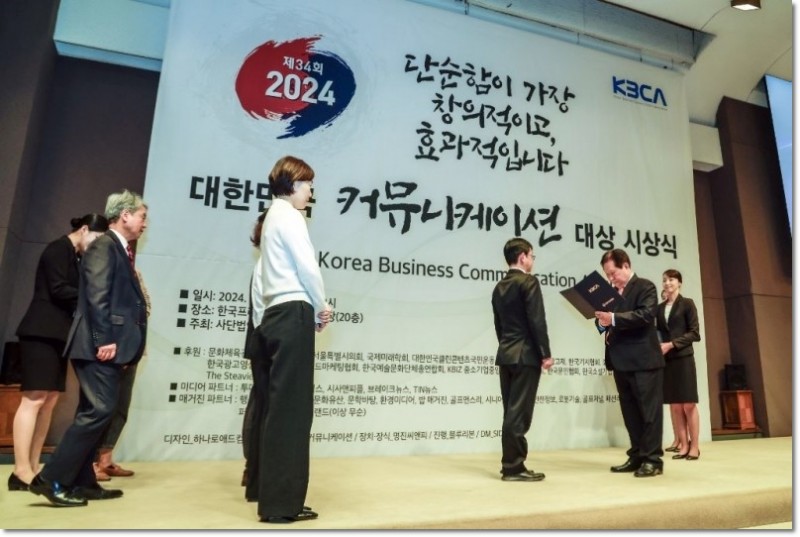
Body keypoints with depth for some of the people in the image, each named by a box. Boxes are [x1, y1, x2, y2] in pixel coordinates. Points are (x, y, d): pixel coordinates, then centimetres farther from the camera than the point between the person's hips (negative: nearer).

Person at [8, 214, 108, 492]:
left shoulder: (74, 256, 18)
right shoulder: (59, 249, -7)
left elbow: (70, 291, 13)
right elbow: (58, 290, -16)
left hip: (57, 334, 9)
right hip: (42, 333, -9)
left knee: (49, 401, 7)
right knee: (34, 400, -9)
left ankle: (33, 468, 11)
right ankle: (21, 472, -6)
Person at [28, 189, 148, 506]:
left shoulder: (119, 250, 21)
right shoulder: (104, 246, -7)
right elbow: (96, 295, -18)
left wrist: (116, 342, 16)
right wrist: (104, 340, -22)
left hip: (111, 346, 10)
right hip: (100, 347, -10)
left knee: (93, 413, 11)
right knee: (99, 411, -10)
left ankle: (82, 482, 18)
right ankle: (52, 479, -2)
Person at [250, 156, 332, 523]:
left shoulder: (272, 217, 23)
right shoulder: (288, 215, -4)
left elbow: (286, 269, 15)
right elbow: (307, 267, -12)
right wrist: (322, 307, 3)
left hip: (275, 316, 9)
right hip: (293, 314, -9)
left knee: (277, 405, 13)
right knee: (290, 408, -7)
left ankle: (268, 490, 22)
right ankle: (281, 503, -2)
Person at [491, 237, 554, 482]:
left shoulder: (499, 287, 14)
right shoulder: (529, 282, -9)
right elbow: (537, 321, -15)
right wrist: (546, 353, -10)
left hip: (505, 353, 8)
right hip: (526, 354, -8)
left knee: (511, 411, 12)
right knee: (519, 412, -4)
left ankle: (510, 463, 17)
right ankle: (514, 466, 1)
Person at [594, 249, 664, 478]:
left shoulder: (645, 287, -4)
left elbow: (645, 315, -19)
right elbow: (608, 321, 18)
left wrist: (613, 318, -26)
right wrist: (602, 321, -5)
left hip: (643, 360, -7)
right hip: (621, 361, 7)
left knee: (649, 410, 0)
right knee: (630, 412, 12)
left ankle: (653, 459, 8)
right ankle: (637, 456, 21)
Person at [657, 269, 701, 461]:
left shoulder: (687, 303, 1)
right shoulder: (660, 308, 13)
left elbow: (695, 333, -5)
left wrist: (671, 344, -14)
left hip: (683, 358, -4)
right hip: (666, 360, 4)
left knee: (689, 404, -2)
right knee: (674, 405, 4)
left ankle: (695, 447, 5)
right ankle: (683, 445, 9)